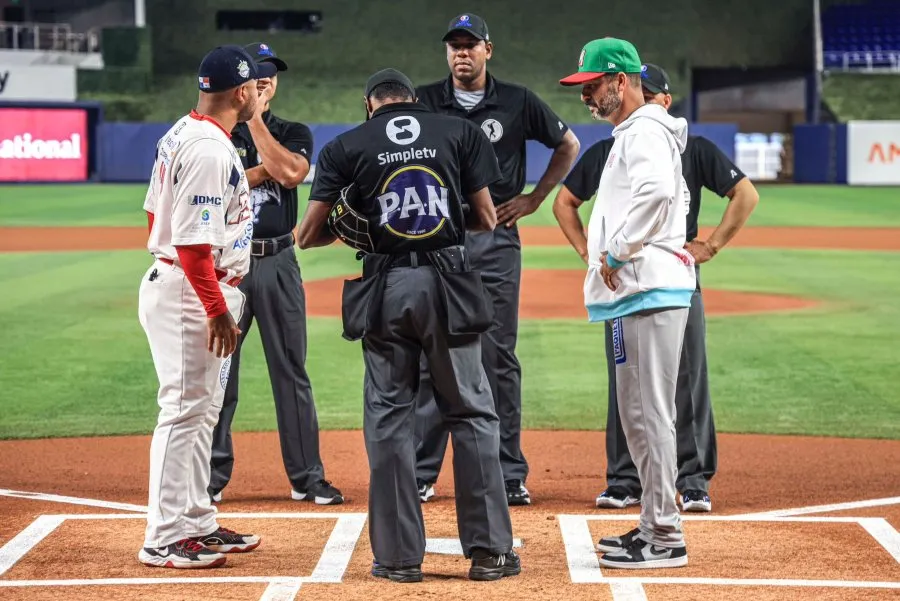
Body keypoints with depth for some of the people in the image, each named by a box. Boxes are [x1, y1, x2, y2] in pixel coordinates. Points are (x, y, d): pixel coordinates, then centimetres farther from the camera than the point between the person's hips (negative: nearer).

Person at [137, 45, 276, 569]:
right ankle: (164, 539, -5)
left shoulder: (181, 136, 11)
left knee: (203, 410, 16)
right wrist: (217, 310, -22)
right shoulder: (210, 150, -20)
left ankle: (198, 523, 23)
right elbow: (193, 241, -25)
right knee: (185, 410, -7)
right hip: (193, 293, -11)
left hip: (176, 284, 11)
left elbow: (157, 212, 19)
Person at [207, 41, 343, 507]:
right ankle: (211, 478, 9)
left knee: (291, 371, 3)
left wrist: (256, 120, -8)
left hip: (278, 262, 2)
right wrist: (263, 171, -10)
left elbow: (290, 172, -12)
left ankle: (307, 477, 7)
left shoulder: (293, 134, 10)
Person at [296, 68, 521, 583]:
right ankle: (489, 550, 7)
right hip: (449, 286, 0)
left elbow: (308, 235, 3)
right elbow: (487, 219, 5)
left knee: (389, 417, 8)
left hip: (385, 289, 0)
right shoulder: (460, 132, 6)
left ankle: (400, 555, 7)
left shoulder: (347, 147, 5)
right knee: (472, 414, 9)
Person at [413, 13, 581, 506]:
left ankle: (508, 475, 5)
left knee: (499, 359, 1)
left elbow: (568, 145, 16)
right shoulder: (425, 102, 6)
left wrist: (535, 197, 8)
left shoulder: (517, 103, 5)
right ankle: (420, 473, 5)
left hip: (496, 242, 0)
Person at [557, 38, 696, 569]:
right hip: (638, 291, 11)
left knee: (650, 413, -10)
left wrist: (618, 252, -21)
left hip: (650, 289, -11)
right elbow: (678, 195, 31)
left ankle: (665, 539, -9)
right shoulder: (631, 135, 22)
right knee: (639, 414, 15)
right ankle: (655, 526, 21)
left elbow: (657, 191, -30)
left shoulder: (645, 132, -11)